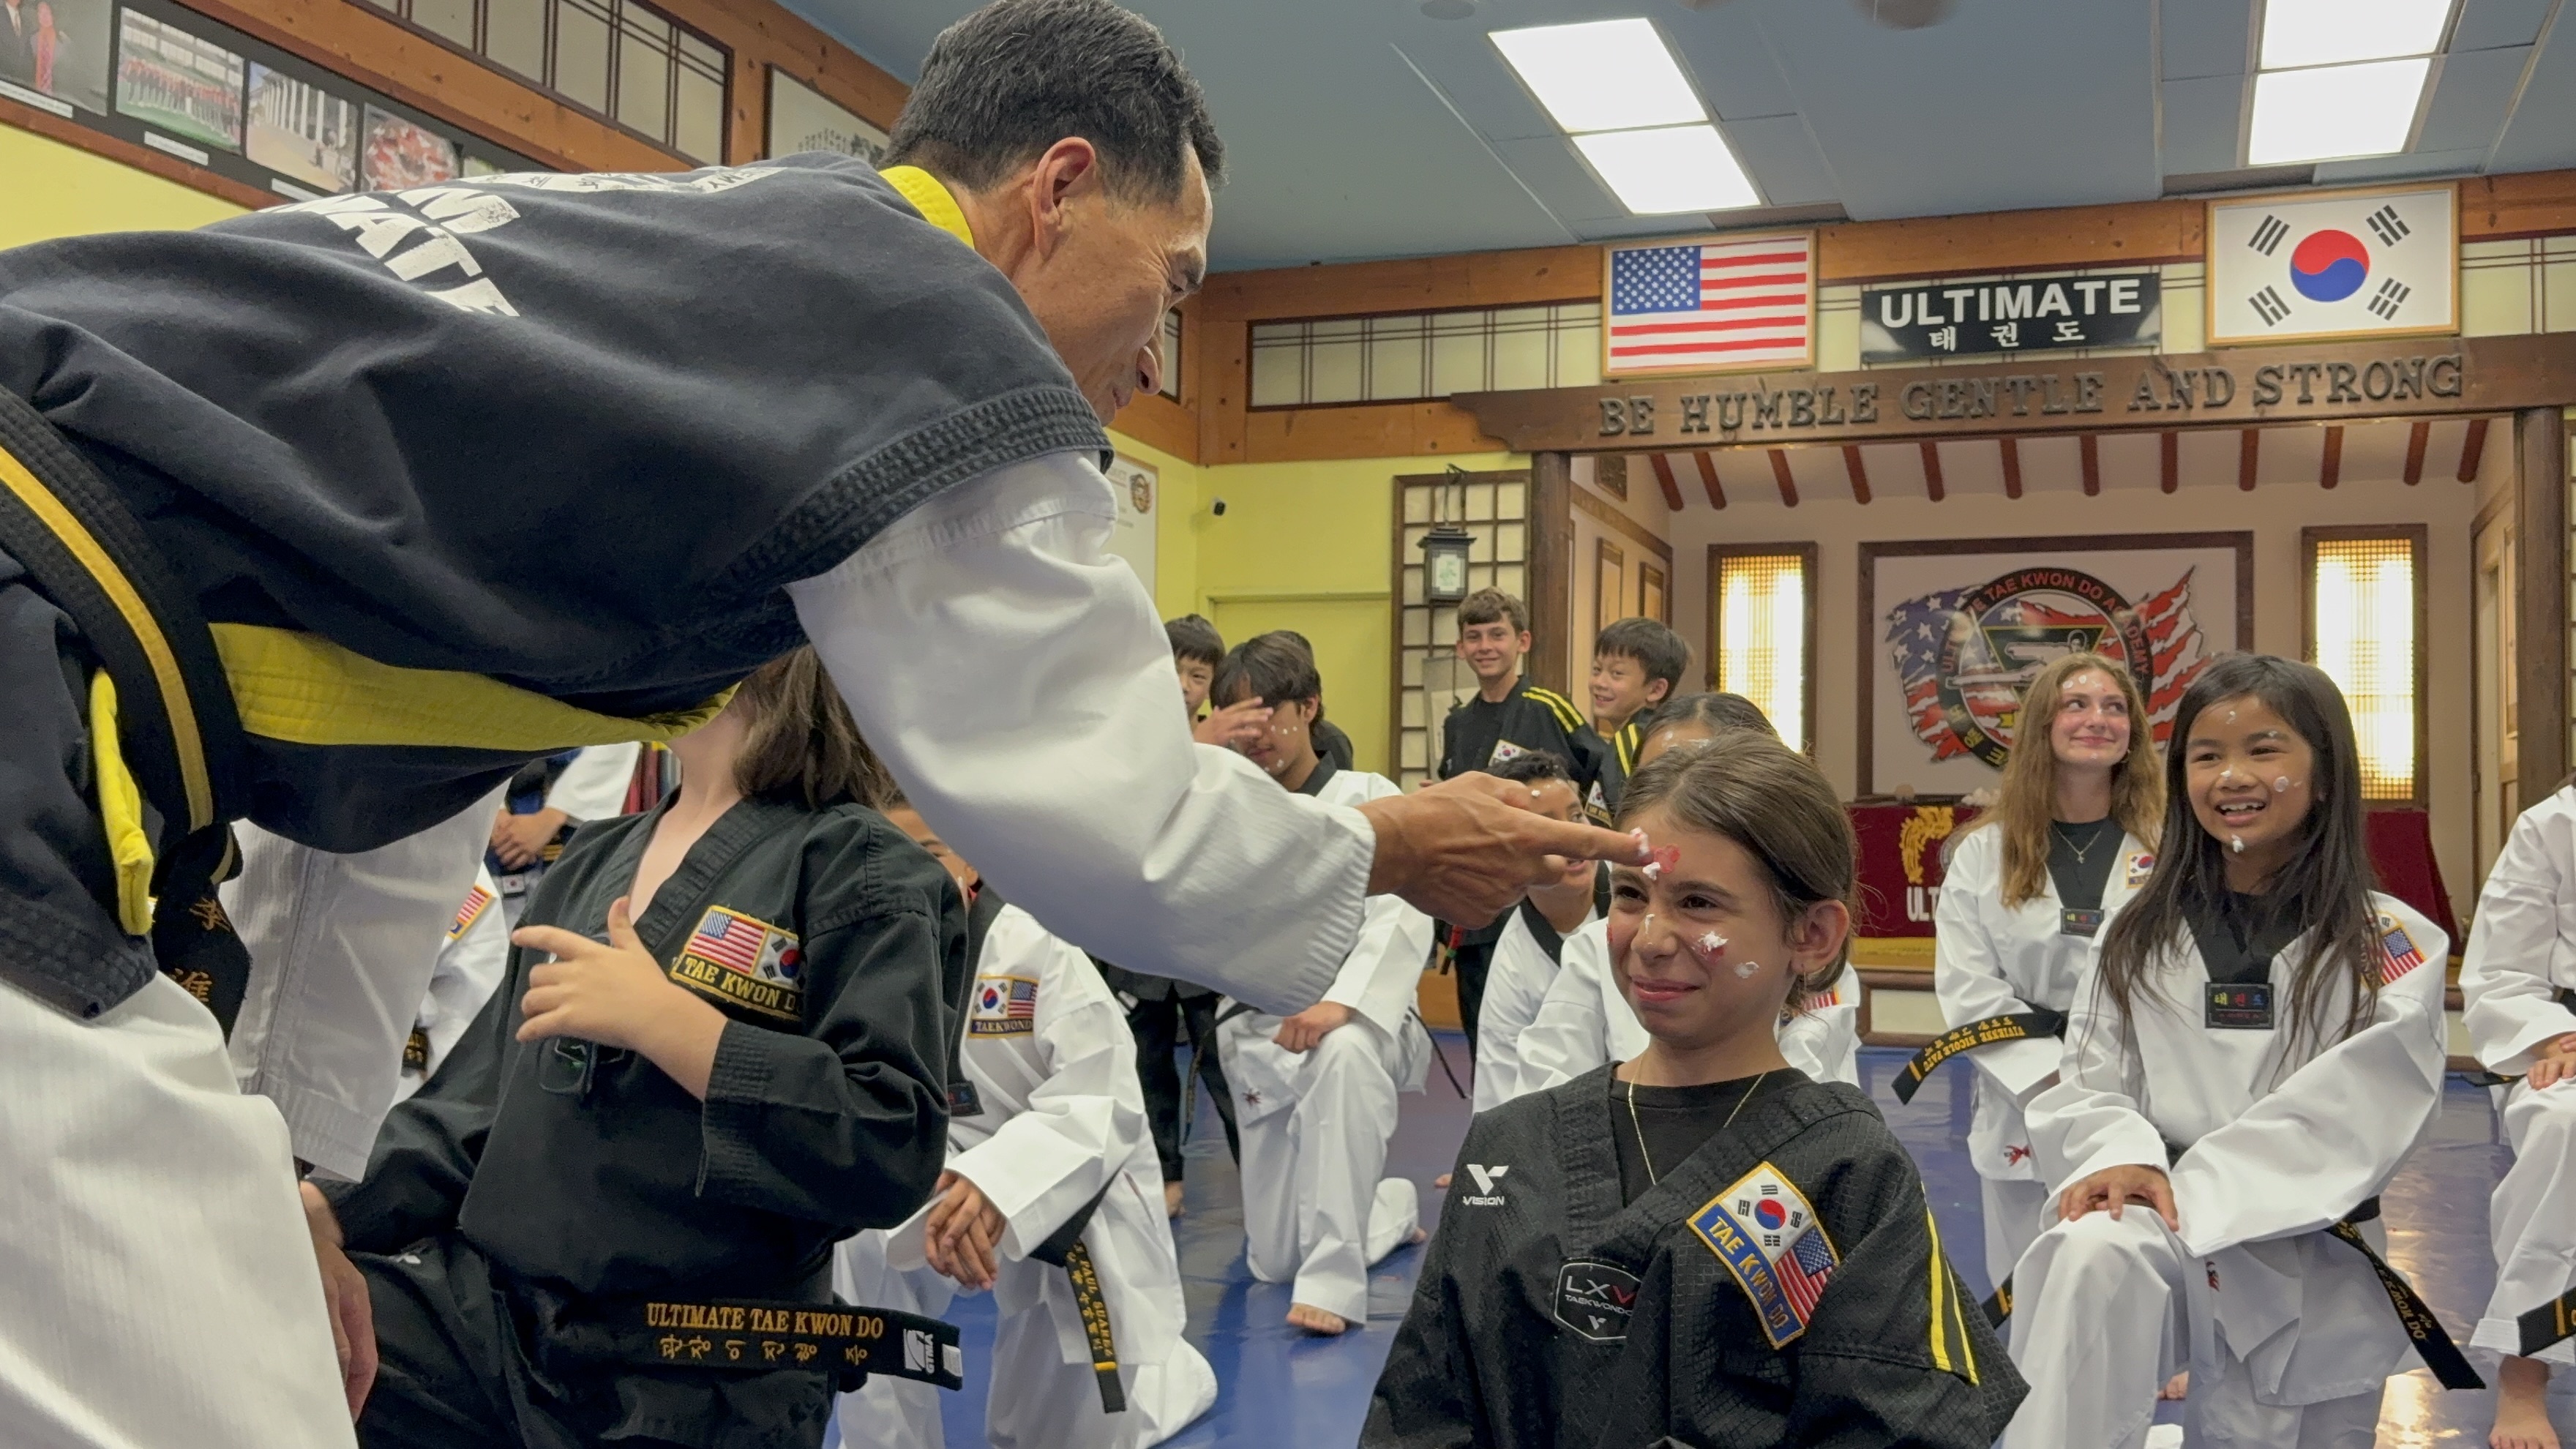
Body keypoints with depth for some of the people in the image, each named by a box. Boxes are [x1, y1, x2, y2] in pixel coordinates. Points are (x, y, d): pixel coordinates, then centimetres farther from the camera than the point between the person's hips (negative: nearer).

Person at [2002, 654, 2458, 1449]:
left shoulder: (2391, 948, 1)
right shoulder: (2138, 935, 8)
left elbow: (2355, 1116, -10)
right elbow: (2086, 1083, 4)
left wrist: (2183, 1194, -20)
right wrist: (2121, 1160, -20)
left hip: (2310, 1278, 0)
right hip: (2160, 1238, 0)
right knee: (2094, 1257, -33)